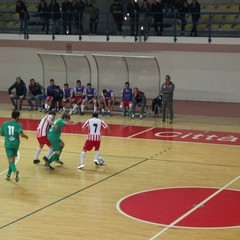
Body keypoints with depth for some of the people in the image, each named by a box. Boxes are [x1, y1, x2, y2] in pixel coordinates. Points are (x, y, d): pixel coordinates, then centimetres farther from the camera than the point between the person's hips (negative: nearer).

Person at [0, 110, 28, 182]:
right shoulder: (18, 124, -7)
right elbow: (21, 134, -19)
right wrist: (26, 136, 1)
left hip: (8, 144, 0)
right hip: (15, 144, 0)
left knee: (11, 160, -4)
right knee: (12, 159, 18)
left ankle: (15, 171, -32)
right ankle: (8, 175, 24)